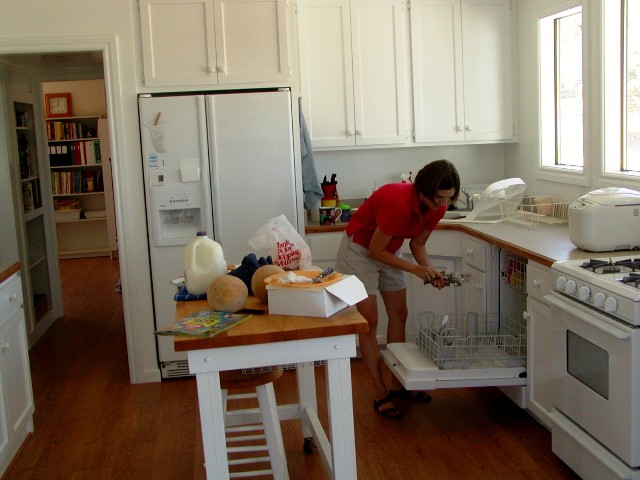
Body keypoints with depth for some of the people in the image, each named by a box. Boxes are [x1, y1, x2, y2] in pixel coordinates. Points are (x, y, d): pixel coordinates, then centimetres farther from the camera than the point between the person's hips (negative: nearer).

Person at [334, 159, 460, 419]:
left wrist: (431, 270, -18)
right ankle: (381, 394, 0)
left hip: (388, 251, 8)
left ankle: (398, 385, 20)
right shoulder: (398, 203, -36)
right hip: (359, 250, -8)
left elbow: (418, 244, 0)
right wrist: (414, 269, -26)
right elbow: (375, 251, -27)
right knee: (370, 321, -7)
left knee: (399, 315, 8)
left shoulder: (436, 208, -14)